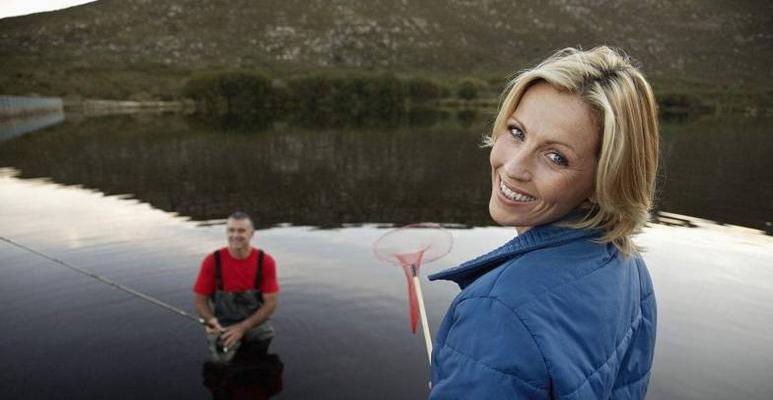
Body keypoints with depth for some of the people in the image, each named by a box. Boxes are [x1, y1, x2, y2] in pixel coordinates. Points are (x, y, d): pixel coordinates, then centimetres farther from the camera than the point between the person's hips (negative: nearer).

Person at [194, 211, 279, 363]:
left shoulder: (265, 262, -11)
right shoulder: (212, 261, -11)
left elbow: (271, 302, -10)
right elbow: (200, 300, -4)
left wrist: (243, 327, -18)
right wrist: (212, 322, -23)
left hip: (255, 321, 2)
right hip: (222, 324, -1)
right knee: (224, 359, -18)